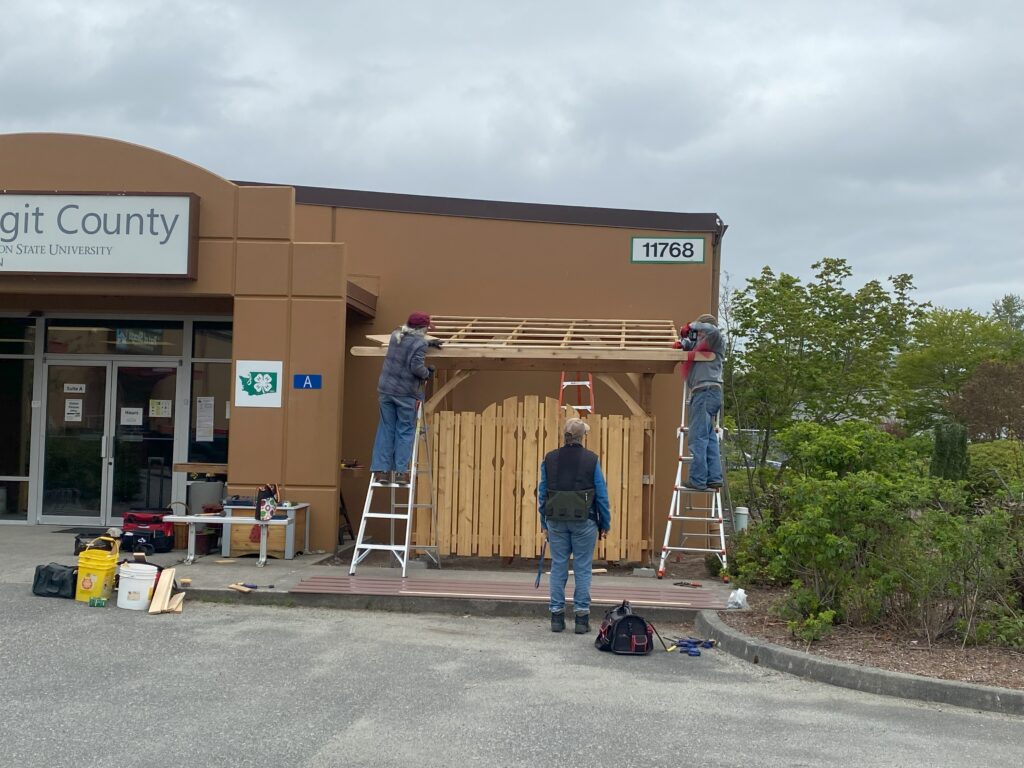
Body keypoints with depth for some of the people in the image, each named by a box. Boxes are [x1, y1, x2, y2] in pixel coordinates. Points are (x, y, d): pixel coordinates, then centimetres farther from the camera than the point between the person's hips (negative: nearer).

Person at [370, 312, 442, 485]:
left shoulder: (396, 336, 12)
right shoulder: (419, 343, -10)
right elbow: (416, 367, -19)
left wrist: (427, 343, 38)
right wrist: (427, 373, 0)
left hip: (386, 388, 6)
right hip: (405, 393, -6)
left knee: (386, 429, 8)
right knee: (405, 431, 3)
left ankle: (381, 470, 6)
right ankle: (401, 472, 1)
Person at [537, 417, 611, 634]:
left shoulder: (550, 459, 2)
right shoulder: (591, 460, -6)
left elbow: (542, 493, 6)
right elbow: (601, 494, -3)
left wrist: (544, 523, 15)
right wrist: (605, 523, 7)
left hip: (556, 520, 3)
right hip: (584, 521, -2)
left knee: (558, 567, 8)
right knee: (582, 569, 4)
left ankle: (557, 617, 11)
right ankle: (582, 617, 5)